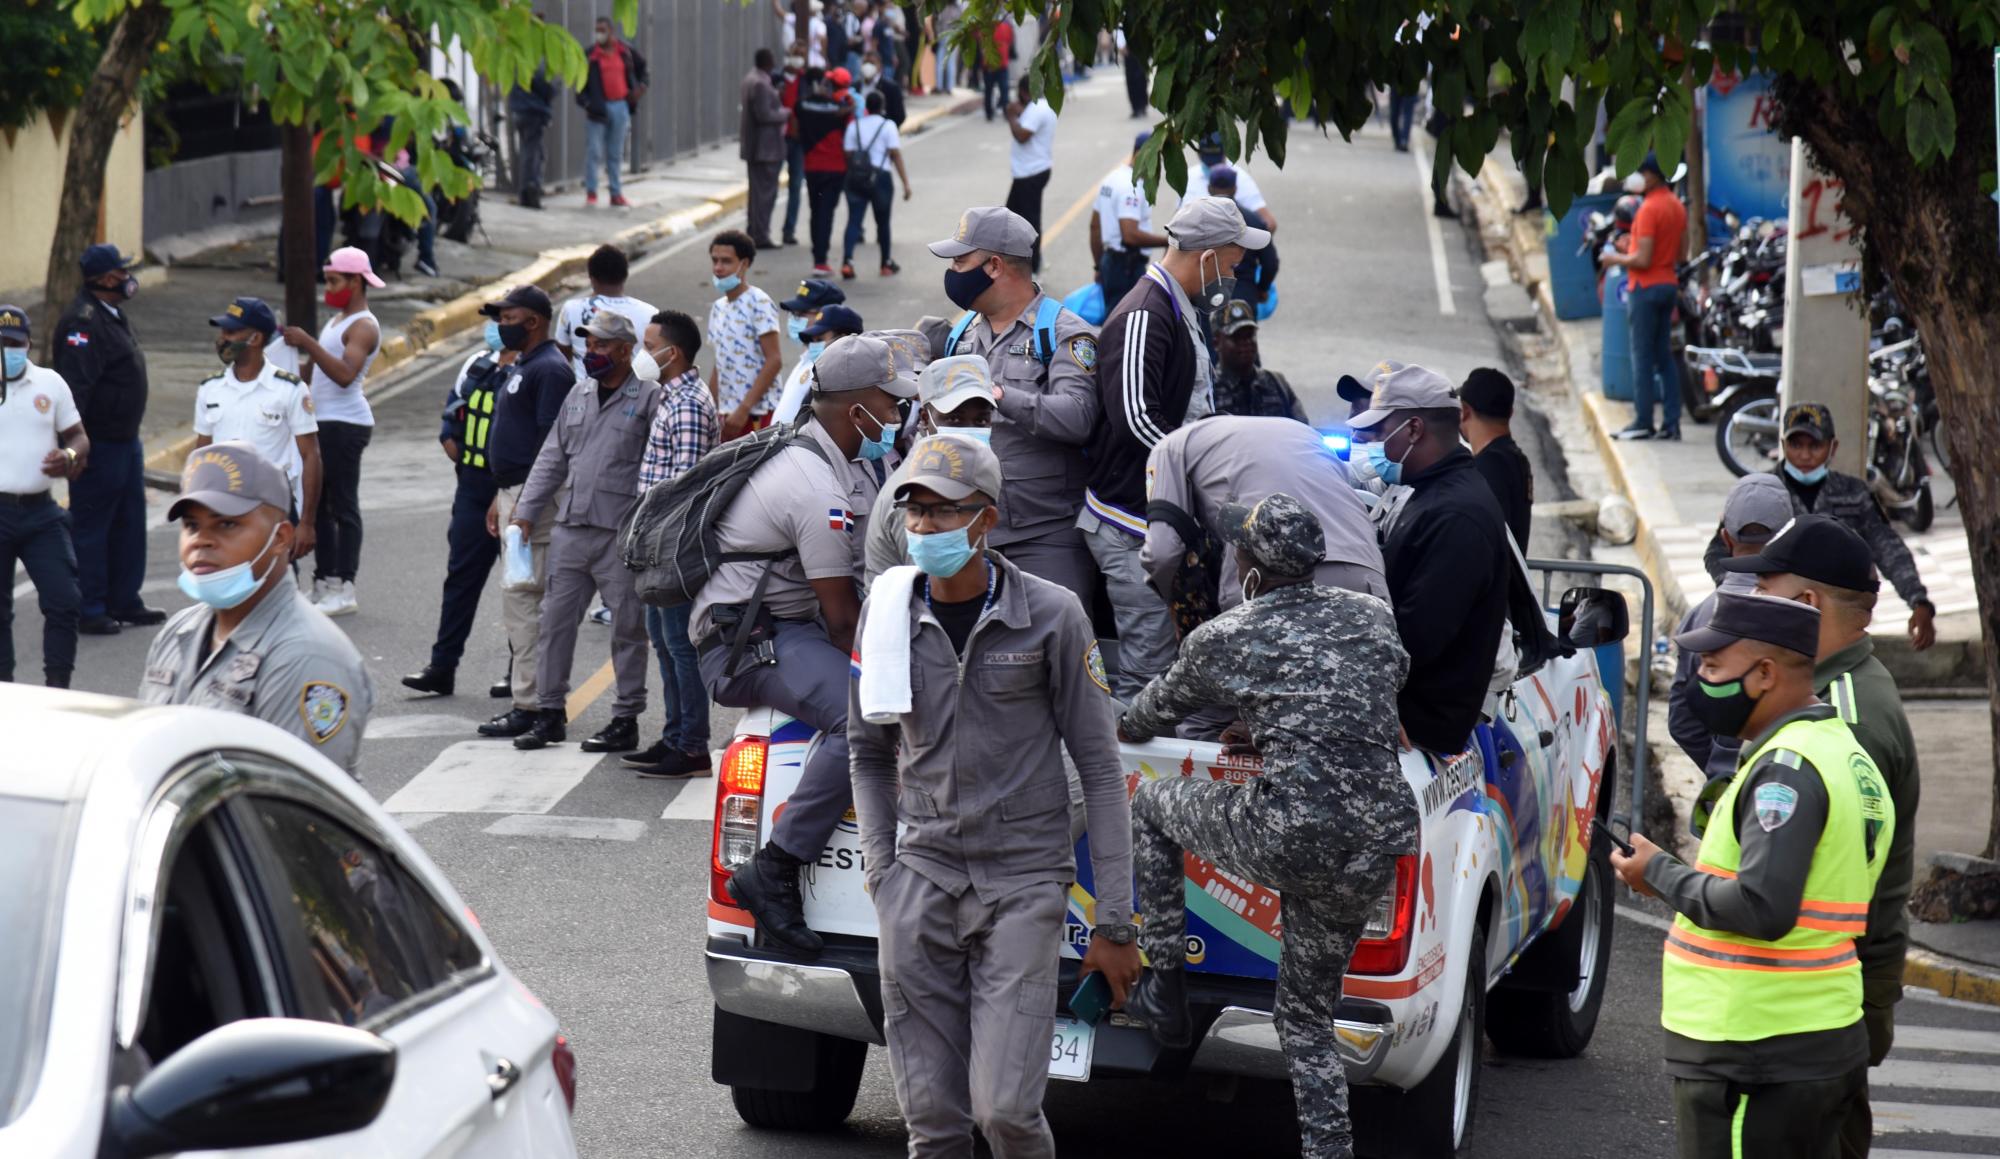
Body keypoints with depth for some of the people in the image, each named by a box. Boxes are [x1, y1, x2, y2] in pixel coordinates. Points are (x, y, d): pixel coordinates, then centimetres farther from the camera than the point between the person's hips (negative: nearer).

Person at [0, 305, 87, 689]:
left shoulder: (50, 383, 7)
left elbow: (77, 436, 11)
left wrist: (70, 455, -11)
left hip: (40, 510, 2)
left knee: (63, 600, -3)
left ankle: (58, 685, 7)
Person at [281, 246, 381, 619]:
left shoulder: (364, 327, -11)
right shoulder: (336, 321, 20)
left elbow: (345, 374, -27)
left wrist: (308, 344, -30)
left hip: (345, 424, -10)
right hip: (323, 421, 10)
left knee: (343, 507, -8)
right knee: (317, 504, 11)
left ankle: (344, 591, -7)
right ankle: (324, 584, 16)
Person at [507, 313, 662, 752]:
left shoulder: (649, 398, -4)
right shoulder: (578, 394, 15)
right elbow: (553, 457, 19)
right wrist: (526, 511, 12)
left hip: (622, 534, -6)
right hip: (571, 529, 6)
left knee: (627, 628, 2)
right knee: (556, 619, 6)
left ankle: (626, 720, 10)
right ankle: (550, 712, 14)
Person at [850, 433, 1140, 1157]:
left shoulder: (1051, 617, -5)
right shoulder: (887, 613, 5)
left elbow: (1100, 770, -2)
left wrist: (1115, 924, -4)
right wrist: (881, 871, 8)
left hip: (1024, 880, -3)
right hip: (921, 880, 3)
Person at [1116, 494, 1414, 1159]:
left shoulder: (1224, 639, 1)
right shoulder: (1375, 618, 13)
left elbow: (1155, 714, 21)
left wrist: (1118, 728, 44)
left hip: (1291, 839, -5)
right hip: (1381, 847, 5)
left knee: (1149, 804, 22)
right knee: (1309, 1012, 20)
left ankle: (1164, 991, 23)